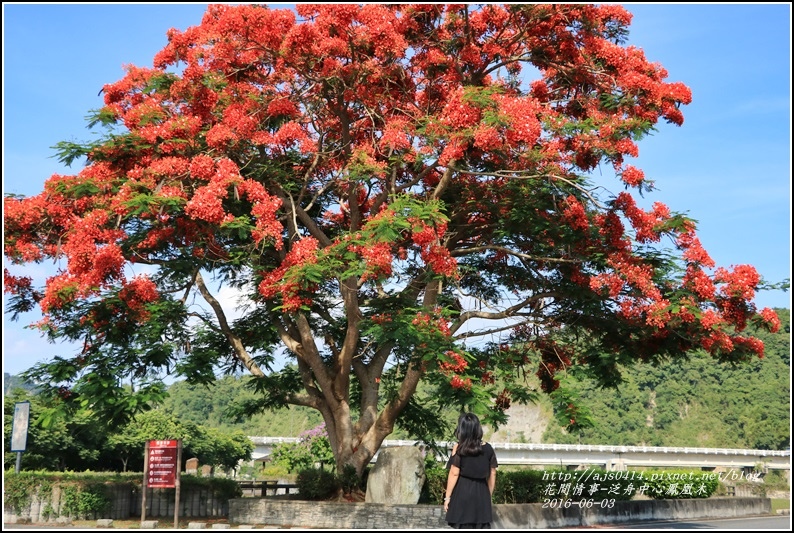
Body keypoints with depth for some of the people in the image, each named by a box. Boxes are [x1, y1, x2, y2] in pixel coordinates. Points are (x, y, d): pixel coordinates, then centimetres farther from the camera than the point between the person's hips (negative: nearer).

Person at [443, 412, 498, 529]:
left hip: (462, 493, -3)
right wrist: (489, 495, 20)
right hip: (482, 494, 3)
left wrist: (447, 497, -2)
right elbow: (492, 474, 9)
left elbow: (454, 473, -8)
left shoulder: (458, 448, -6)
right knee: (482, 527, 7)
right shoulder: (488, 448, 4)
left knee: (463, 527, 3)